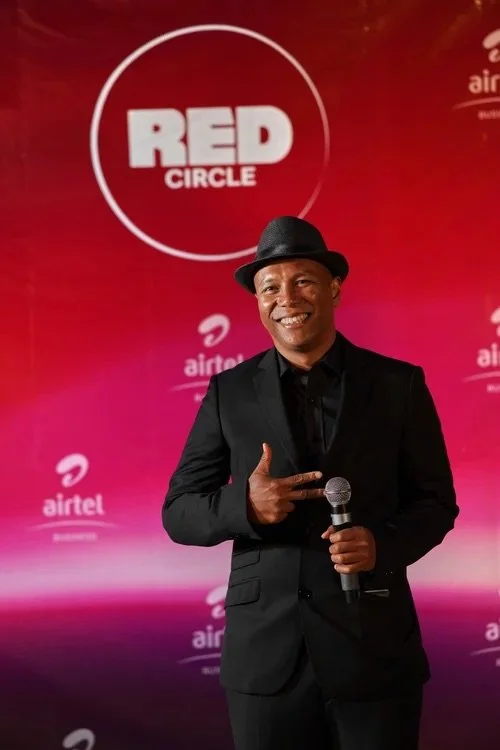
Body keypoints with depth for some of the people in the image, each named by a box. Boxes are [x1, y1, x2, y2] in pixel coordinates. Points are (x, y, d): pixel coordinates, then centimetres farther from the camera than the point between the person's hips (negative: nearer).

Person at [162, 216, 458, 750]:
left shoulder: (399, 385, 1)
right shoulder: (229, 393, 3)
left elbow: (435, 501, 6)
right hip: (265, 655, 1)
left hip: (375, 651, 0)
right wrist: (245, 505, -18)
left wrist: (382, 544, -15)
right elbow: (179, 513, 3)